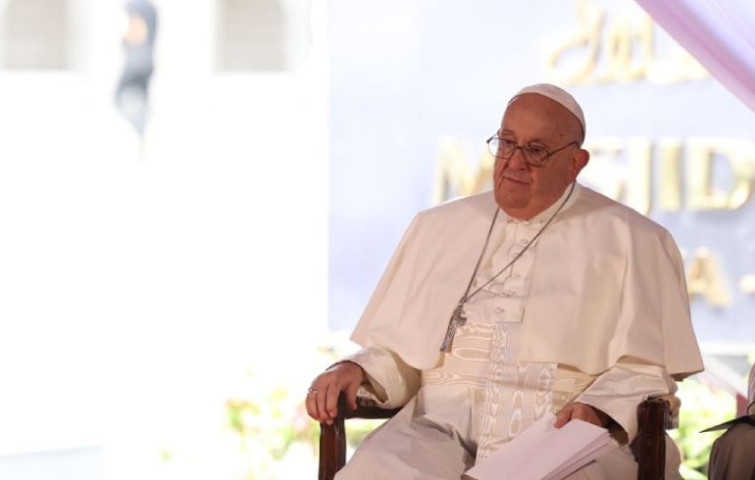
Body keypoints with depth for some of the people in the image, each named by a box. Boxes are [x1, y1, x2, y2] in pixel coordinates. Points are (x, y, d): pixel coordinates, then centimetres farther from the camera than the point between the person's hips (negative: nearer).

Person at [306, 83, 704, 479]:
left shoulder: (630, 241, 10)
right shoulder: (437, 228, 22)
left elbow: (644, 370, 4)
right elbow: (397, 352, 23)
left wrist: (597, 410, -15)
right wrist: (355, 371, 2)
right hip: (443, 428, 3)